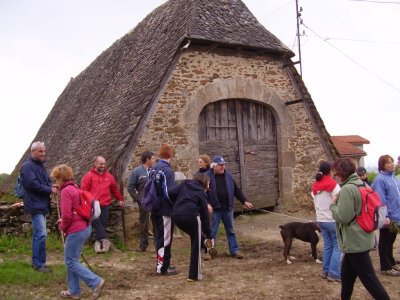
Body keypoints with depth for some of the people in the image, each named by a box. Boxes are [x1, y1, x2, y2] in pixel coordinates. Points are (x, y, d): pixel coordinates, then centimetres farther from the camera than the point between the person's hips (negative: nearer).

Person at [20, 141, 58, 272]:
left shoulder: (40, 165, 16)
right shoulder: (28, 166, -13)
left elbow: (45, 181, 22)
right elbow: (32, 184, -23)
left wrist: (51, 186, -1)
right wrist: (50, 190, -17)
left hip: (42, 205, 10)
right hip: (35, 205, -10)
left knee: (38, 234, 14)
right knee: (41, 234, -10)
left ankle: (36, 261, 22)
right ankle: (39, 263, -1)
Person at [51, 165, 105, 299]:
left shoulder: (66, 191, -17)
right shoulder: (74, 188, 12)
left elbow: (67, 214, -21)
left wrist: (63, 227, -2)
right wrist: (64, 220, 15)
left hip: (76, 231, -9)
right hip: (85, 227, 9)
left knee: (70, 261, 2)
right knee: (72, 259, 17)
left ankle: (96, 282, -1)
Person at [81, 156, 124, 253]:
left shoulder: (109, 176, 13)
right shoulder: (89, 175, 0)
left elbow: (115, 189, 22)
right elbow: (84, 190, -4)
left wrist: (120, 199, 23)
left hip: (105, 206, 3)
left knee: (102, 224, 1)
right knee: (95, 221, -18)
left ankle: (98, 241, 9)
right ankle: (104, 239, -14)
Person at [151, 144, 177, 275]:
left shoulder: (153, 168, 9)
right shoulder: (167, 170, -18)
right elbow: (169, 192, -21)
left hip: (156, 208, 9)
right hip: (165, 208, -9)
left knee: (160, 237, 17)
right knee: (165, 238, -1)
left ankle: (162, 262, 28)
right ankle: (162, 267, 5)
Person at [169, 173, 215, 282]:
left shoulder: (184, 185, 22)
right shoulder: (201, 192, 13)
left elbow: (171, 193, 5)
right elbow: (204, 214, 10)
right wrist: (208, 235, 13)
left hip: (176, 216, 5)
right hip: (191, 216, -4)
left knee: (194, 240, 28)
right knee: (196, 245, 10)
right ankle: (194, 275, 13)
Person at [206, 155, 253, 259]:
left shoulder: (228, 176, 8)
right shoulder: (207, 176, -7)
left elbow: (236, 190, 14)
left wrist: (244, 201, 11)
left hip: (227, 208, 4)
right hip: (215, 209, -4)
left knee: (230, 231, 12)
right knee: (212, 232, 1)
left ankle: (234, 250, 19)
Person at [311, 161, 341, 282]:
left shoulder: (315, 186, 7)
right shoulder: (333, 185, -13)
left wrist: (320, 216, 16)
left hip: (321, 220, 7)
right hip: (333, 220, -7)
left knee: (328, 246, 14)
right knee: (338, 246, 0)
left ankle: (326, 271, 16)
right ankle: (334, 274, -1)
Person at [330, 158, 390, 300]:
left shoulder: (347, 189, -21)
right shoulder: (362, 185, 9)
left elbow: (343, 217, -24)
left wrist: (333, 205, -7)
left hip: (355, 242, -10)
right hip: (362, 238, 10)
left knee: (368, 278, -2)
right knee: (347, 275, 22)